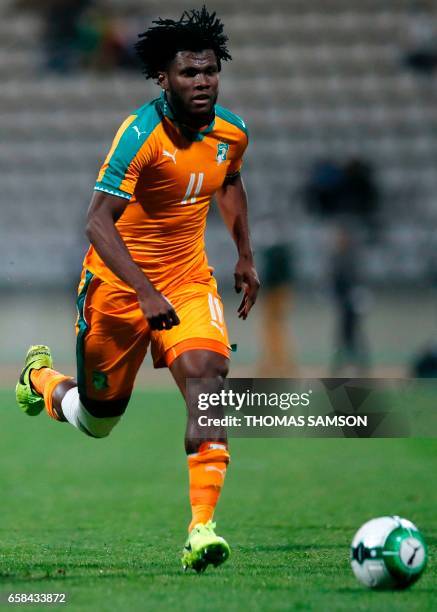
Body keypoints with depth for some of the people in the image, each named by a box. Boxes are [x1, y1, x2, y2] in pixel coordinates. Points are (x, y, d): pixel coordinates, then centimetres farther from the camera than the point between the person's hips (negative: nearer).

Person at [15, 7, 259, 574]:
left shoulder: (231, 132, -4)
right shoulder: (141, 133, -24)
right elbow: (98, 223, -31)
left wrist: (245, 256, 17)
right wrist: (146, 294, -39)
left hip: (189, 281, 4)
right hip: (118, 283, -4)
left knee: (208, 377, -23)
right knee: (98, 420, 10)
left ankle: (202, 526, -27)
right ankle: (41, 378, 46)